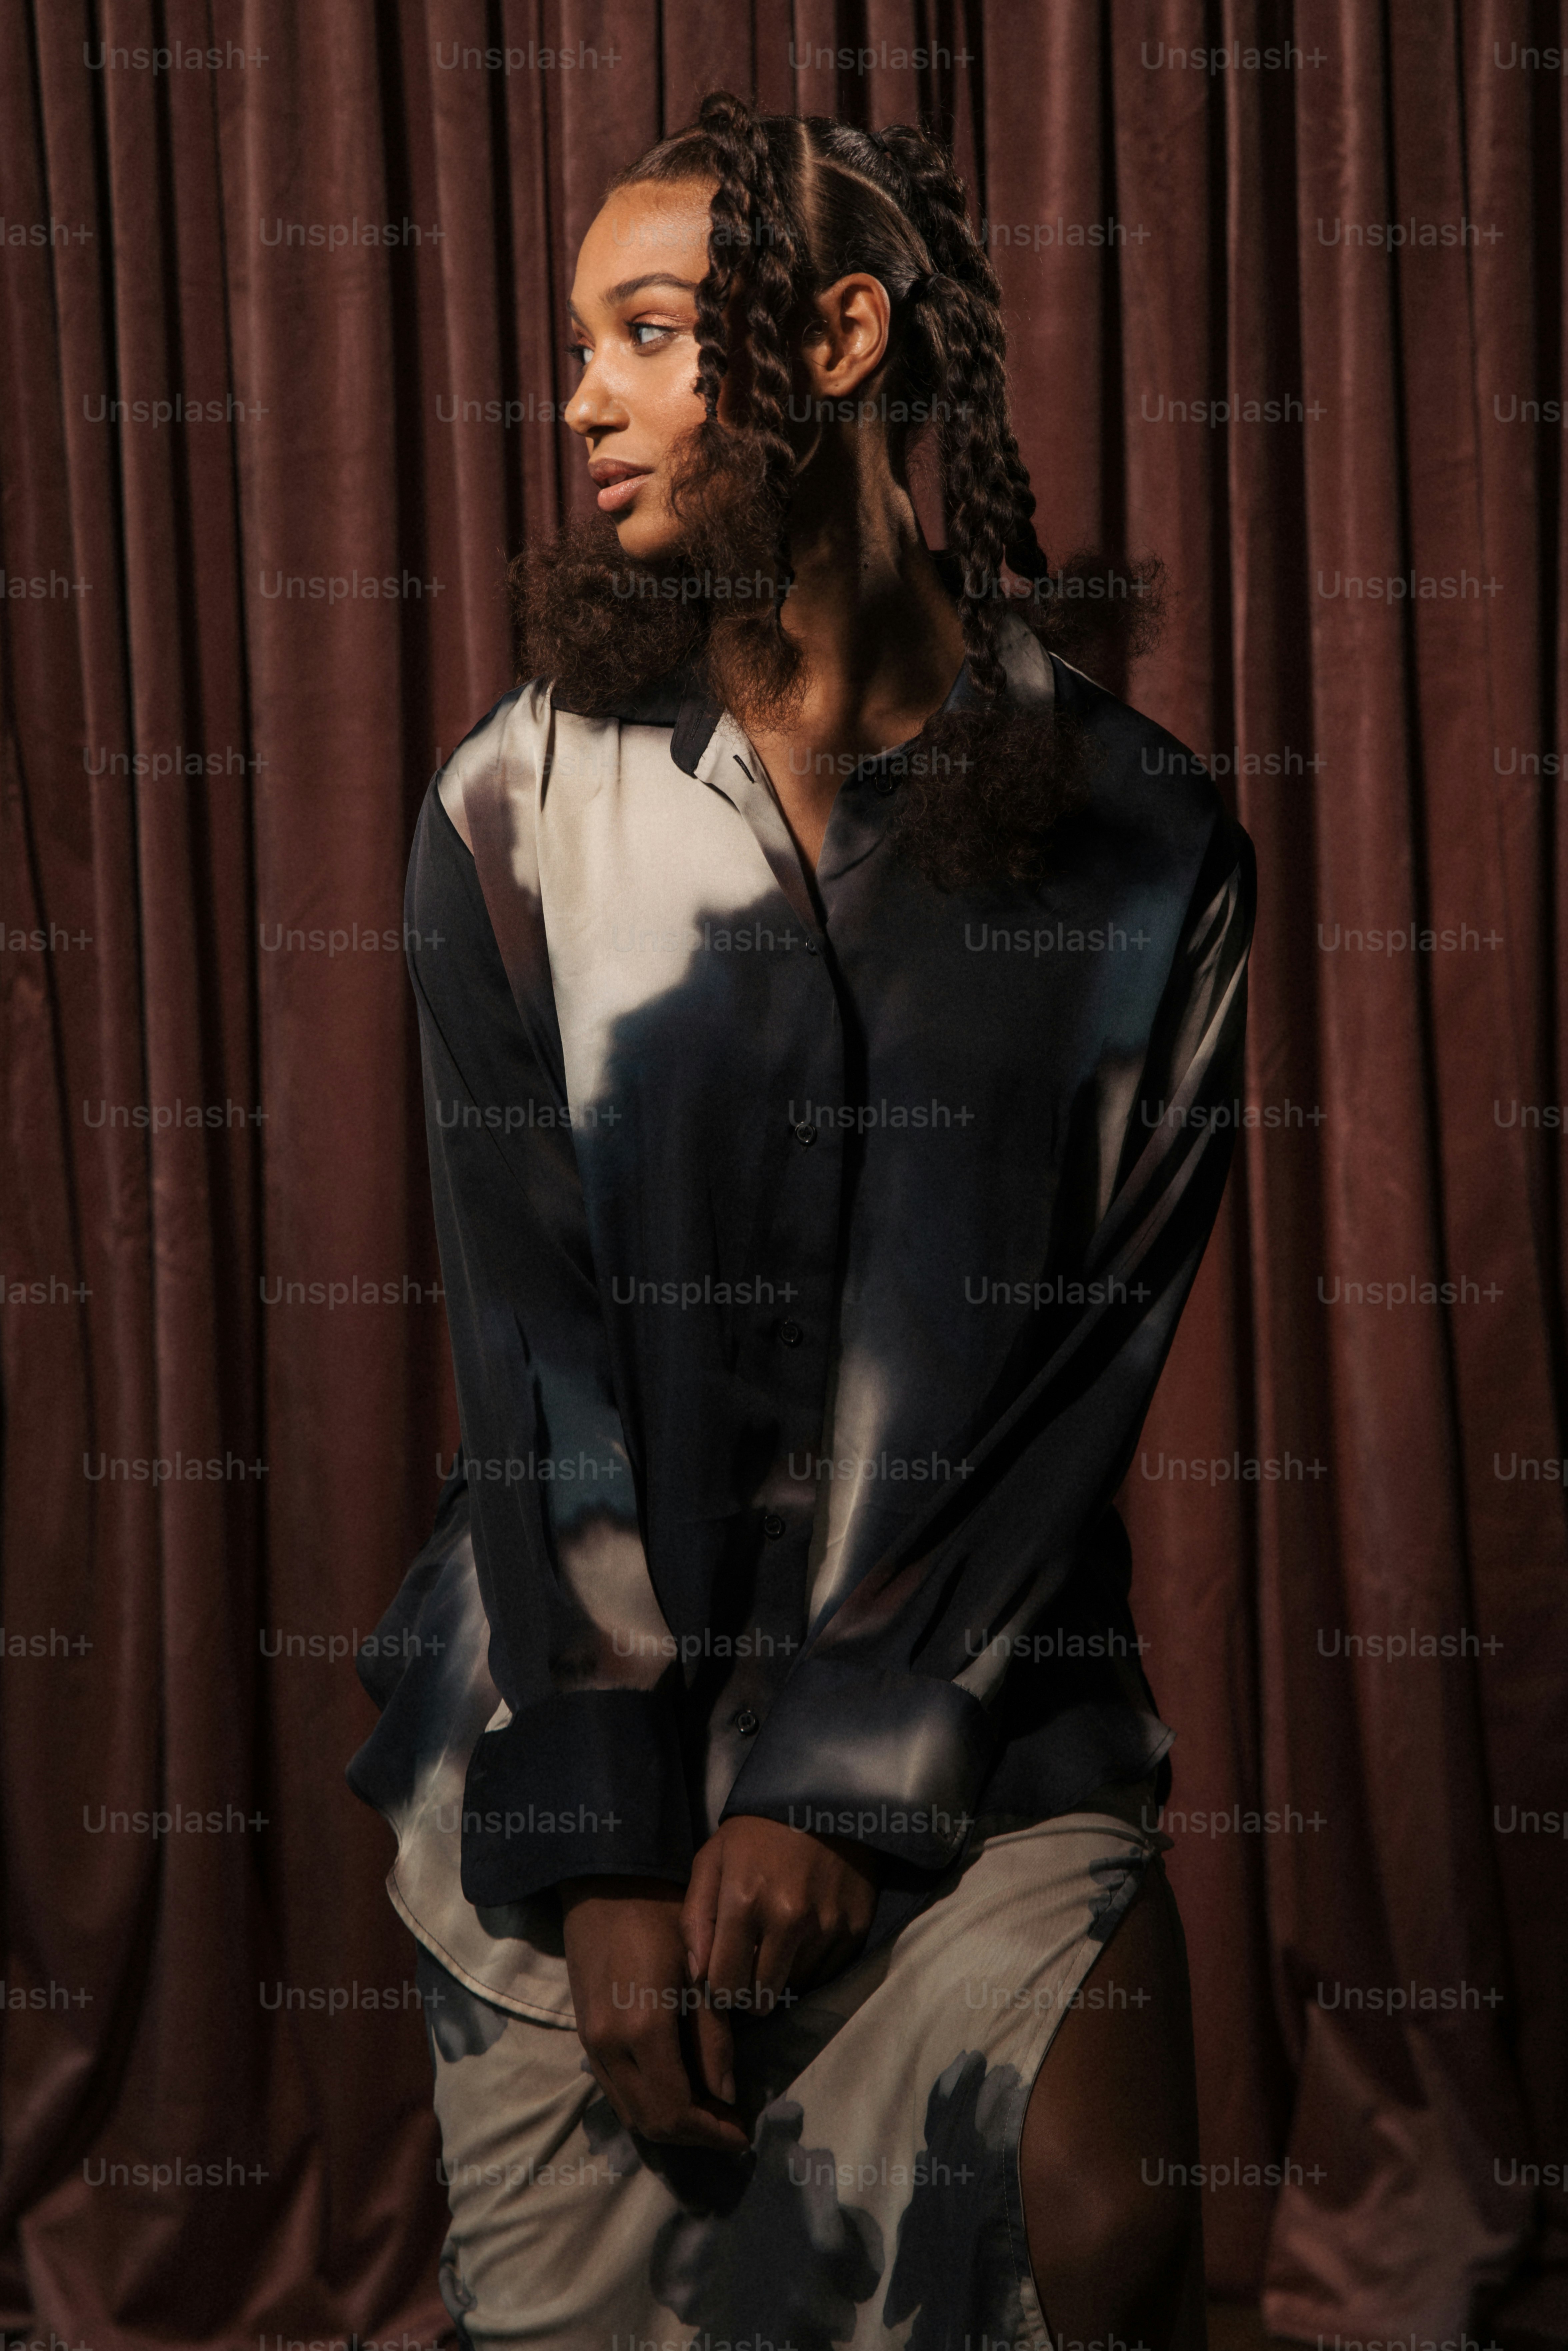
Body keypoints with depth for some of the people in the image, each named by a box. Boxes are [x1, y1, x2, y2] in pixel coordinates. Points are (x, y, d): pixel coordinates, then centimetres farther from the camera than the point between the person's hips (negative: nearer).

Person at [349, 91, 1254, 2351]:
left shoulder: (1141, 829, -3)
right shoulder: (520, 806, -1)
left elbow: (1095, 1341, -4)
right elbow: (529, 1336, -5)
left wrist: (849, 1768, -11)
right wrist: (612, 1847, -11)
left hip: (977, 1696, -1)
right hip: (575, 1705, 1)